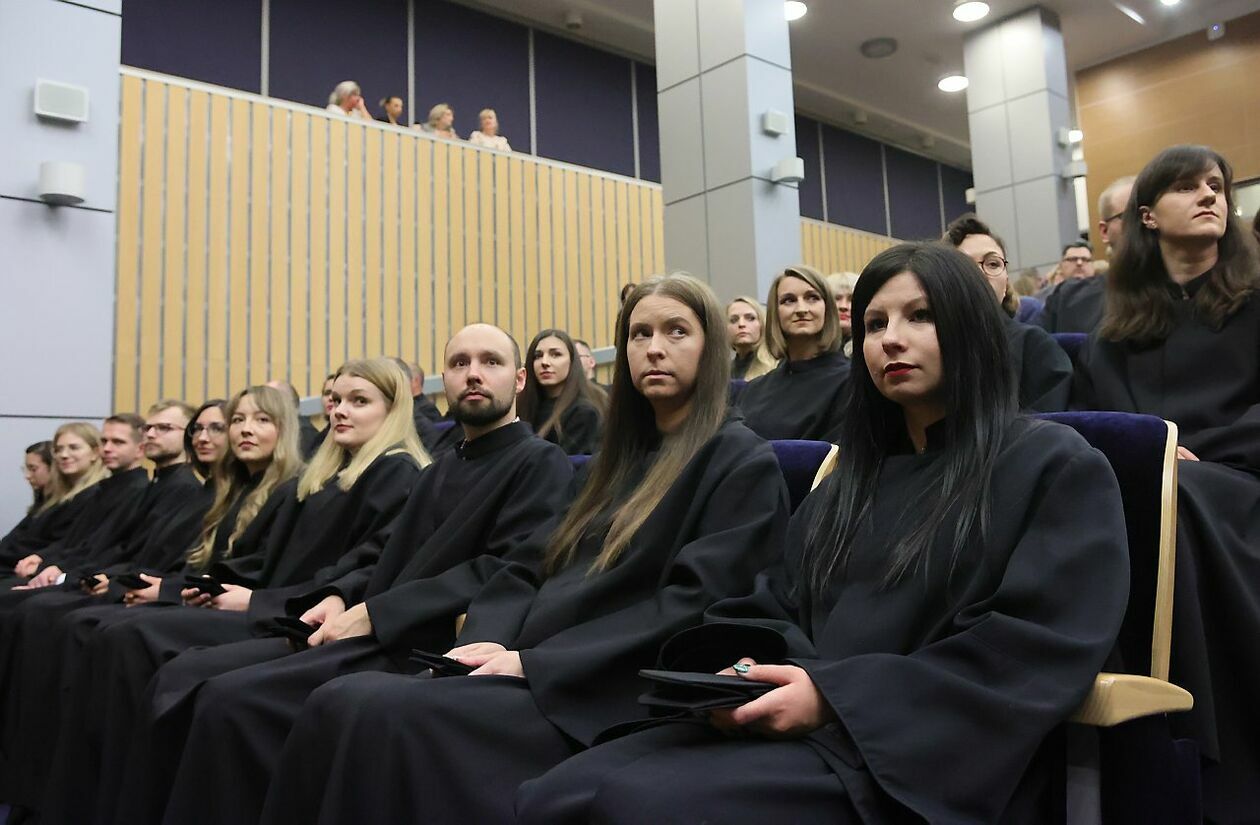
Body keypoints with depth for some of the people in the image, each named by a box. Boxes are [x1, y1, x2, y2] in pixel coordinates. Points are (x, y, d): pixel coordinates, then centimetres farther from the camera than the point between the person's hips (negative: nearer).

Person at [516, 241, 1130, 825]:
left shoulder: (1057, 467, 3)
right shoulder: (850, 481, 23)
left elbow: (1042, 648, -10)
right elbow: (777, 607, 20)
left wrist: (836, 695, -19)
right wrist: (748, 671, -6)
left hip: (926, 757, -5)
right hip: (805, 728, 6)